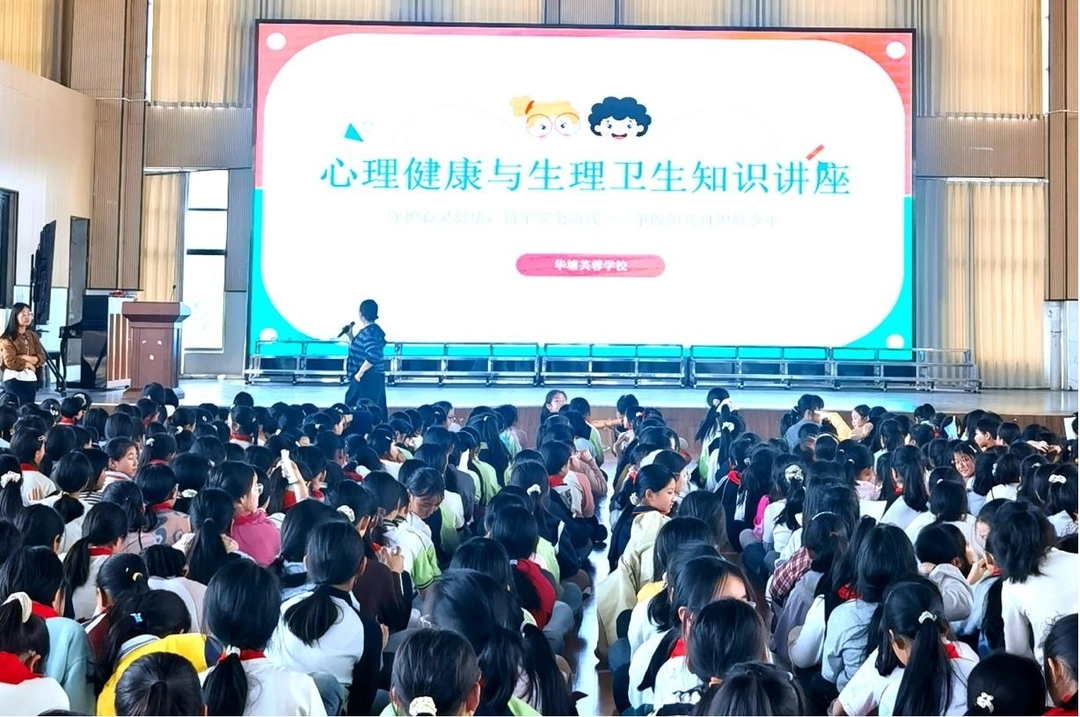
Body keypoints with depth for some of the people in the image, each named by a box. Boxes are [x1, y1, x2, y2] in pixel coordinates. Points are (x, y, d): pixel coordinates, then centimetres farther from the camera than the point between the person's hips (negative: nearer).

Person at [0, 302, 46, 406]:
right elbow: (10, 361, -14)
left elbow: (41, 358, 3)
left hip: (31, 379, 5)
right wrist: (28, 364, -3)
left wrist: (25, 357, -12)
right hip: (14, 379, -5)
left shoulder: (33, 336, 13)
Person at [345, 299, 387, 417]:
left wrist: (359, 373, -22)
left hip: (368, 379, -10)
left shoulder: (369, 332, -18)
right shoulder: (371, 330, 14)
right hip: (373, 378, 10)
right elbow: (360, 350, 26)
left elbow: (373, 356, -30)